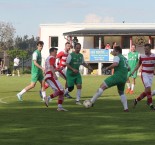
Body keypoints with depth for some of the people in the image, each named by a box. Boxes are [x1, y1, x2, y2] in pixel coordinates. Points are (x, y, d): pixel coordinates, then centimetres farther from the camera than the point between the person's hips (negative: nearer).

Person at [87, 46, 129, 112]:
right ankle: (126, 108, 15)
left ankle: (91, 101, -14)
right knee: (121, 93, 27)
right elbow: (128, 68, 32)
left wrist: (108, 68, -11)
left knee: (102, 86, -8)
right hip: (124, 78, 8)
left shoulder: (117, 57, -2)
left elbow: (115, 64, -23)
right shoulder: (125, 58, 24)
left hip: (117, 76, -8)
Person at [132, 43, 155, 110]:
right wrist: (133, 71, 7)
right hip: (144, 74, -2)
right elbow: (138, 65, 12)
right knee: (148, 88, -16)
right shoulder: (141, 56, -1)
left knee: (147, 91, 3)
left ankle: (136, 100, 23)